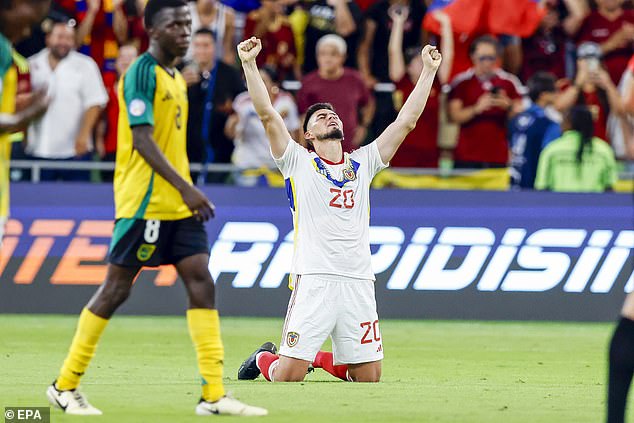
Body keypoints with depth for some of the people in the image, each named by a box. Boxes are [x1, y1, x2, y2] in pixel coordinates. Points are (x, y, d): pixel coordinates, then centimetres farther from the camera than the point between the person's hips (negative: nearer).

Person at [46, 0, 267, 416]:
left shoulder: (176, 78, 17)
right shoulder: (142, 73, -11)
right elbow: (142, 140, -19)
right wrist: (185, 188, -25)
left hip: (177, 204, 9)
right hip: (144, 202, -8)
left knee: (201, 280, -2)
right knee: (117, 287, -3)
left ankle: (215, 394, -5)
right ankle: (65, 385, 8)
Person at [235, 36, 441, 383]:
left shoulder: (362, 163, 18)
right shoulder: (298, 161, 8)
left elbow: (407, 120, 17)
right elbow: (267, 114, -3)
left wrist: (428, 70, 16)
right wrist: (249, 64, -12)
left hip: (359, 282, 4)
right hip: (313, 279, -4)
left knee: (368, 377, 3)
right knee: (289, 376, -11)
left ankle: (321, 358, 32)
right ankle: (265, 359, 24)